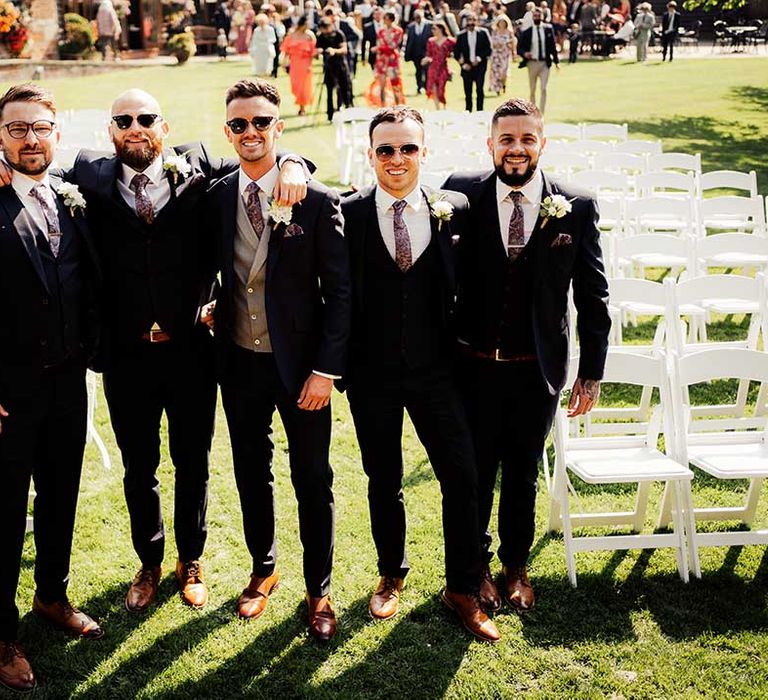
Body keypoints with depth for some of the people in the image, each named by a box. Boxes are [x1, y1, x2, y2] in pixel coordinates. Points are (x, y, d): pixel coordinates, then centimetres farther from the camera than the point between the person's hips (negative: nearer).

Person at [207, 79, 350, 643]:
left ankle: (319, 589, 27)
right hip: (240, 363, 3)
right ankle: (264, 570, 39)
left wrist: (326, 368, -14)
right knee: (252, 472, 17)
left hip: (301, 364, -3)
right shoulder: (214, 199, 0)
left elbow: (340, 292, -10)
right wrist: (213, 308, -4)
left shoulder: (318, 202, -10)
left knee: (313, 480, 9)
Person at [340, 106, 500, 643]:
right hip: (372, 373, 0)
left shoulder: (454, 210, -2)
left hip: (435, 369, 1)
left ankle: (463, 589, 20)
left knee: (462, 477, 1)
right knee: (383, 481, 15)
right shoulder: (347, 214, -6)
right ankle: (391, 576, 37)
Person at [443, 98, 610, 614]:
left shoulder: (577, 208, -6)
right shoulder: (462, 195, -7)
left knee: (523, 474, 17)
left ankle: (517, 567, 39)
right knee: (475, 472, 14)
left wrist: (591, 373, -1)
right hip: (474, 367, 0)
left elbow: (593, 296, -2)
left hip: (538, 371, 1)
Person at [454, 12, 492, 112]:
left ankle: (480, 111, -1)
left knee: (479, 90, -8)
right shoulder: (461, 35, 3)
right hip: (467, 67, 1)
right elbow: (456, 52, 8)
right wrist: (463, 64, -3)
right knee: (468, 92, 2)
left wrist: (479, 59, -12)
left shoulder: (483, 33, 1)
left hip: (479, 66, -1)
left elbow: (488, 50, 1)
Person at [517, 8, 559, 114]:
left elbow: (552, 45, 9)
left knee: (543, 89, -11)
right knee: (532, 91, 9)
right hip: (532, 63, 0)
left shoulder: (548, 29, 2)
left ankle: (541, 114, -10)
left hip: (545, 63, 0)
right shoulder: (527, 31, -2)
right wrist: (524, 53, -19)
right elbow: (519, 47, 2)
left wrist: (556, 61, 8)